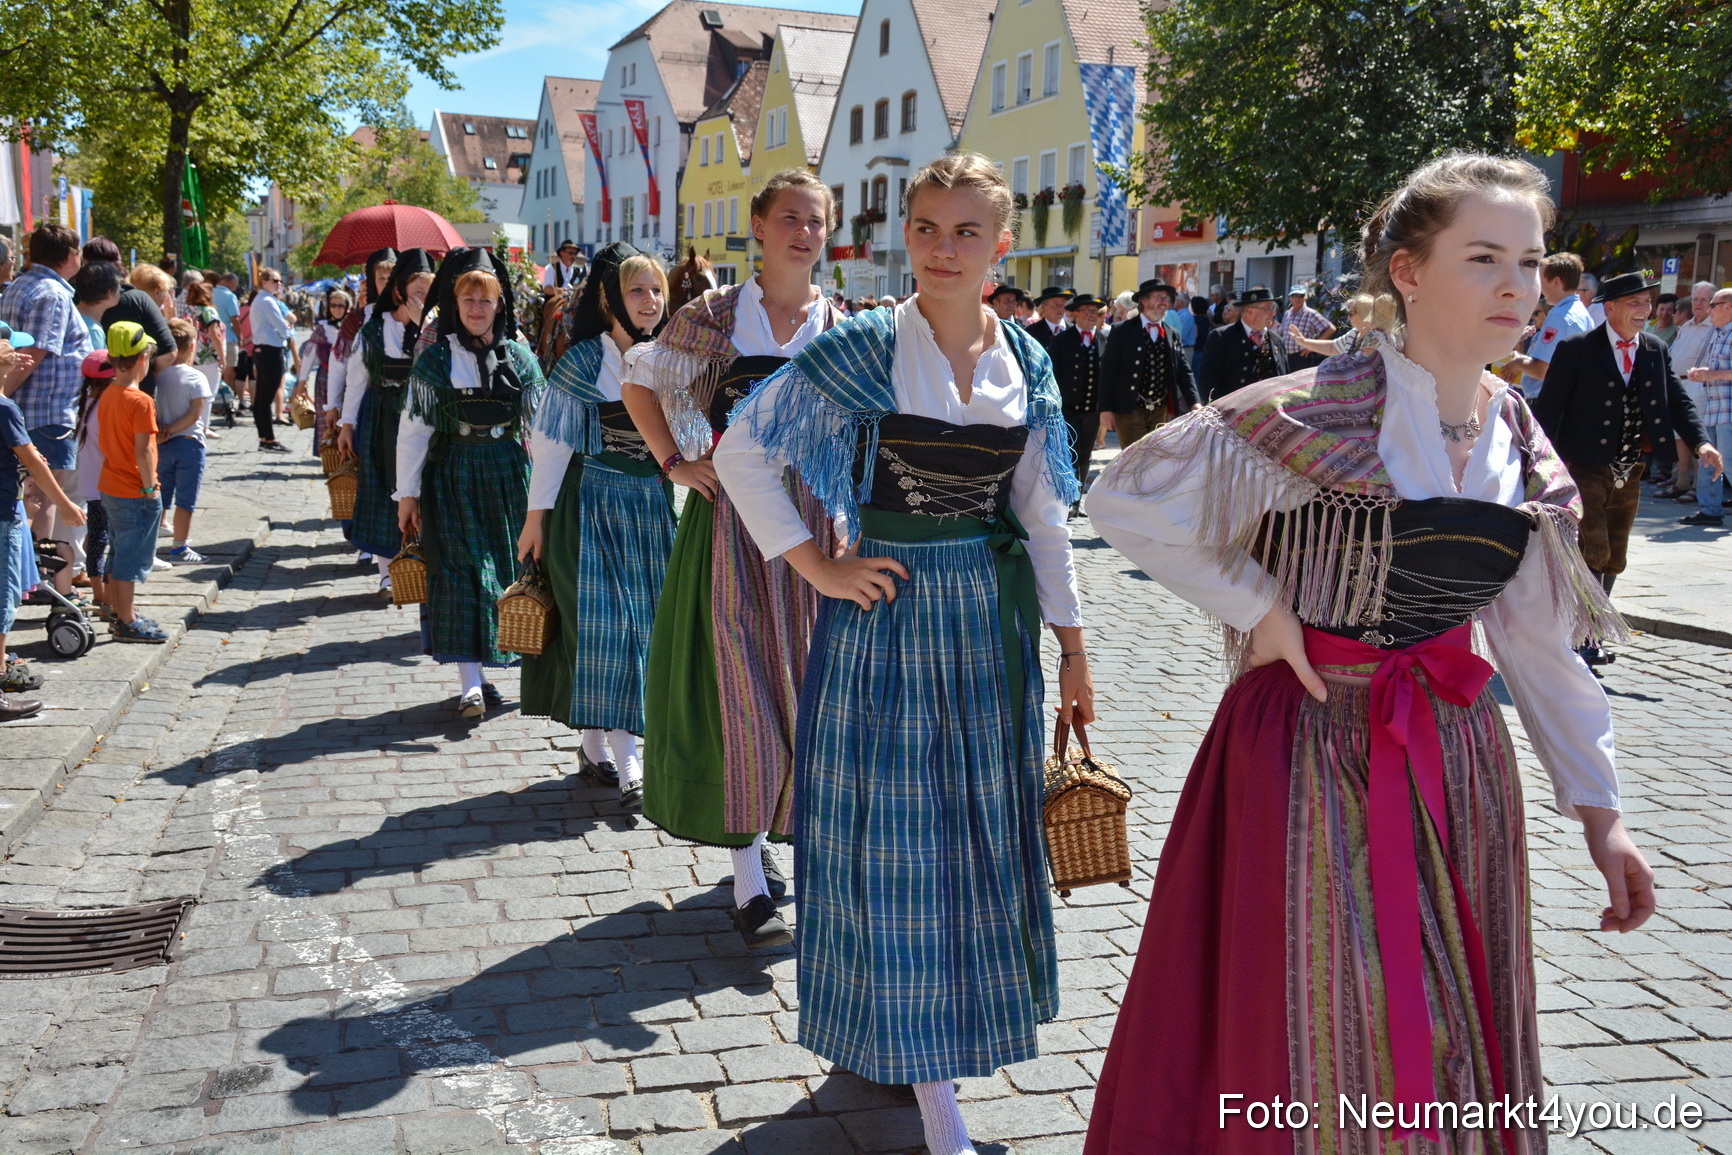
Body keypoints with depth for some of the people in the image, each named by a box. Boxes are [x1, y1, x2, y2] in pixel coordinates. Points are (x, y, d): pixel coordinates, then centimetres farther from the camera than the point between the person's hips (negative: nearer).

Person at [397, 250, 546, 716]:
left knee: (508, 570, 5)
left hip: (508, 473, 2)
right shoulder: (436, 360, 1)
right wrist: (407, 493, -1)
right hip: (453, 473, -2)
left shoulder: (519, 357, 6)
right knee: (461, 572, -7)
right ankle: (470, 683, -9)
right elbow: (412, 429, 1)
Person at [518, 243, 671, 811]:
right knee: (601, 623, -7)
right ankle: (626, 767, -7)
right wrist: (536, 518, -6)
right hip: (593, 503, -5)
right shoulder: (582, 364, -6)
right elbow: (552, 444, -5)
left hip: (651, 506, 5)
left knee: (643, 621, 5)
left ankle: (597, 746, 19)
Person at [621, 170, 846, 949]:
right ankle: (751, 886, -1)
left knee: (799, 680, 8)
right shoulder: (714, 315, 2)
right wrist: (677, 463, -1)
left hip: (811, 518, 3)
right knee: (738, 682, -6)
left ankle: (763, 837, 29)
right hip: (729, 514, -2)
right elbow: (639, 384, 10)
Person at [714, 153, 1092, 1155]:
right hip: (886, 618, -4)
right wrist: (816, 567, -9)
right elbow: (743, 450, -5)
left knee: (981, 832, 13)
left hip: (990, 621, 4)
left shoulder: (1026, 364, 4)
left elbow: (1041, 514, 10)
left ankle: (957, 1021, 38)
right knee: (896, 838, 1)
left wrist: (1072, 645, 10)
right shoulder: (861, 352, -8)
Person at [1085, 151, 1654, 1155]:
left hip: (1454, 751, 6)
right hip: (1308, 741, -6)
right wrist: (1256, 606, -14)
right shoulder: (1319, 414, -16)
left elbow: (1539, 638, 11)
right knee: (1319, 1026, 5)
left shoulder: (1520, 448, 3)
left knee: (1461, 1032, 18)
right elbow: (1124, 498, -15)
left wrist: (1598, 811, 10)